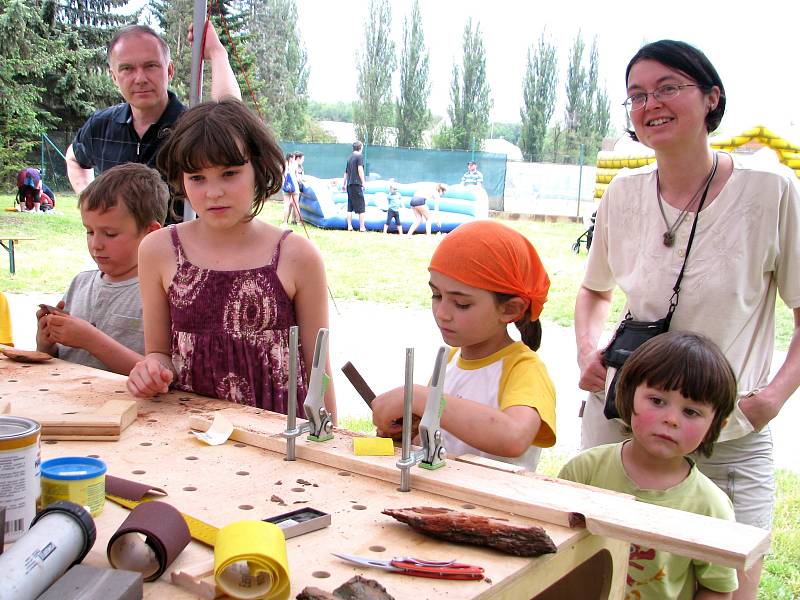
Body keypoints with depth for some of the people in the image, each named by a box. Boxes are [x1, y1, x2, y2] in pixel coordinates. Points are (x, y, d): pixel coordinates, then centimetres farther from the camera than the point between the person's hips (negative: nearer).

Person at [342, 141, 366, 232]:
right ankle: (362, 227, -3)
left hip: (349, 184, 7)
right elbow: (360, 169, -15)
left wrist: (344, 184, 27)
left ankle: (349, 226, 7)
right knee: (361, 206, -3)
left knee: (350, 207, 8)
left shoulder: (350, 157, 16)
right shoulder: (360, 156, -4)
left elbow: (346, 172, 21)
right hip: (356, 184, -7)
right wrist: (363, 182, -13)